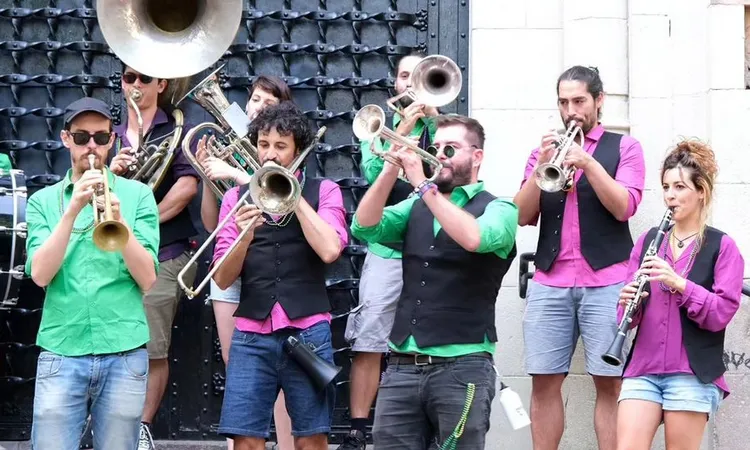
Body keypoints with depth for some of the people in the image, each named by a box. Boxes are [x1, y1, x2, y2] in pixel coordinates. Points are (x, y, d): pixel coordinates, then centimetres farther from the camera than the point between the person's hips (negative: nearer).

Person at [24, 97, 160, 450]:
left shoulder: (137, 195, 7)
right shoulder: (43, 201, 10)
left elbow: (147, 279, -2)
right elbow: (40, 274, -5)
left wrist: (120, 221, -17)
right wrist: (73, 209, -14)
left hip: (124, 353, 0)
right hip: (61, 353, 0)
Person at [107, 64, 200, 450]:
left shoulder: (177, 131, 3)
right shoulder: (113, 137, 16)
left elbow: (187, 187, -11)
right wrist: (111, 172, -8)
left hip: (163, 253, -4)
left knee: (153, 350, -4)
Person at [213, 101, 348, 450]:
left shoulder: (324, 191, 7)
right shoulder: (237, 197, 10)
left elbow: (329, 250, -12)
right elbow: (223, 279, 4)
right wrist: (244, 237, -15)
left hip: (308, 333, -1)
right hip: (251, 336, 1)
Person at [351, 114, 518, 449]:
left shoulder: (498, 208, 2)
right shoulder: (416, 207, 17)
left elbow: (474, 238, -20)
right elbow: (365, 228, 2)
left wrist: (423, 184, -19)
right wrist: (391, 171, -10)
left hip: (461, 367, -4)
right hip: (402, 365, 4)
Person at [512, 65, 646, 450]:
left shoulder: (624, 147, 8)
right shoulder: (545, 150, 16)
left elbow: (624, 207, -6)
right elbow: (522, 216, 6)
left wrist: (588, 163, -16)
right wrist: (540, 167, -8)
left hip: (606, 282, -3)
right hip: (549, 282, 3)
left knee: (609, 384, -6)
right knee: (544, 383, -1)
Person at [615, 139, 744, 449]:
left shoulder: (722, 246, 2)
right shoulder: (647, 240, 13)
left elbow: (722, 313, -8)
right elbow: (627, 316, 12)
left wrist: (679, 283, -20)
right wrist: (628, 302, -12)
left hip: (693, 373, -3)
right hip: (643, 368, 3)